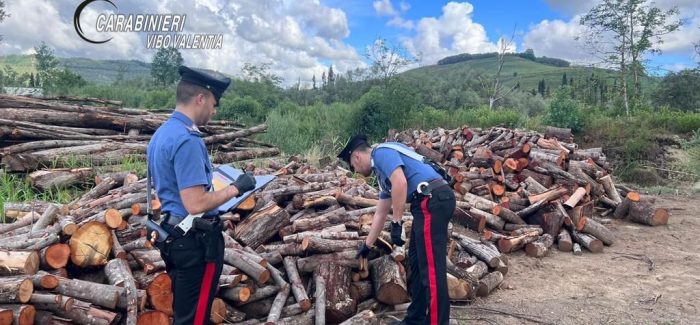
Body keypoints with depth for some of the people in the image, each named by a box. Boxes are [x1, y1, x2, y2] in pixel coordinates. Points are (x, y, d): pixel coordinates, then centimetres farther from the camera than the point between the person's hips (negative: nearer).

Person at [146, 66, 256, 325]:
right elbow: (196, 205, -27)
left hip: (175, 235, 10)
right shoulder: (187, 140, -23)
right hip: (196, 242, -10)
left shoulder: (162, 133, 9)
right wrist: (236, 188, -16)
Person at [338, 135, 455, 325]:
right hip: (431, 203, 10)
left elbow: (400, 183, -20)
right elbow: (380, 214, 33)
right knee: (417, 263, 16)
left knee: (431, 267, -8)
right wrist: (367, 245, 39)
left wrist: (396, 223, -15)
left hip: (433, 200, -10)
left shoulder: (381, 152, -2)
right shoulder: (381, 173, 27)